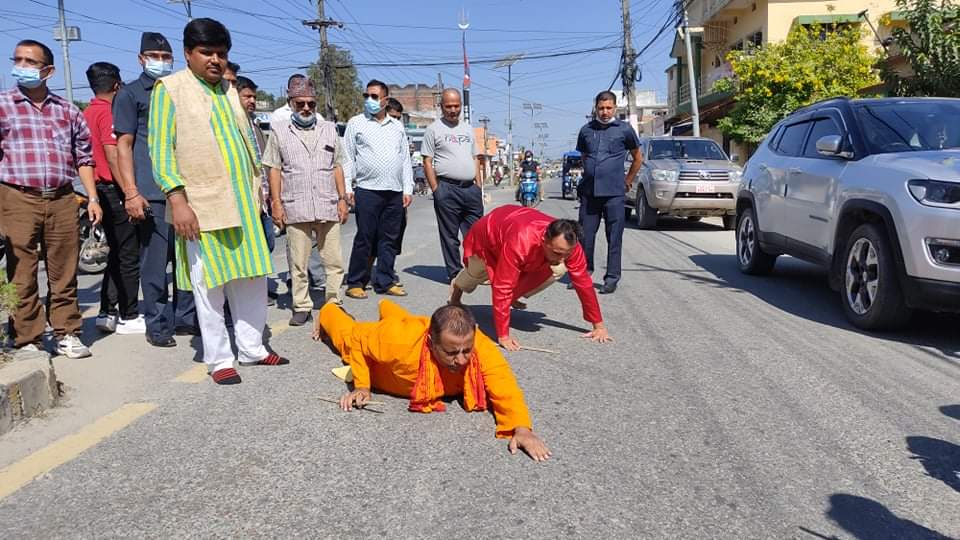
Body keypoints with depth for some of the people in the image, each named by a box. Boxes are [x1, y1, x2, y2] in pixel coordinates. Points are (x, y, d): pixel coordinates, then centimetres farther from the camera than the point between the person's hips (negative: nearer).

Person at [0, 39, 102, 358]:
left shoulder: (67, 111, 15)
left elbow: (83, 157, 17)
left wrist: (92, 198, 8)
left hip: (62, 200, 2)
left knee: (64, 274, 6)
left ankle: (67, 334, 16)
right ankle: (27, 340, 8)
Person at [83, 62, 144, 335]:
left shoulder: (87, 113, 15)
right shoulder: (107, 112, -12)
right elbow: (113, 155, -21)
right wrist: (129, 192, -22)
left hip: (101, 190, 9)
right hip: (114, 190, -9)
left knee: (117, 254, 15)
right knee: (129, 255, -2)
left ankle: (107, 313, 18)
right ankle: (128, 317, 3)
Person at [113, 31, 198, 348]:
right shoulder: (130, 94, 6)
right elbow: (124, 145, -1)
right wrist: (130, 193, -11)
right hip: (151, 194, -5)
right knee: (155, 262, -3)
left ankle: (185, 318, 18)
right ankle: (157, 325, 7)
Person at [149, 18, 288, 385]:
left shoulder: (230, 91, 15)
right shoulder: (169, 89, -3)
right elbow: (161, 149, -8)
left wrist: (256, 192, 16)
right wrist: (178, 200, -18)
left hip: (242, 204, 6)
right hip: (201, 206, -6)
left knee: (252, 279, 10)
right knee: (209, 286, 1)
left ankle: (251, 349, 23)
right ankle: (219, 359, 12)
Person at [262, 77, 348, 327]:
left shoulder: (329, 130, 13)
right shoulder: (279, 133, 8)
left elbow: (337, 167, 14)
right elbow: (274, 170, 6)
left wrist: (342, 198, 7)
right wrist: (276, 202, -2)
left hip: (328, 208, 2)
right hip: (295, 209, -1)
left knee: (334, 261, 3)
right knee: (298, 263, 4)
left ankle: (334, 304, 14)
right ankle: (301, 306, 14)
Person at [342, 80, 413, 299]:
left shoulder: (397, 126, 17)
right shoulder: (356, 123, 7)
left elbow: (405, 159, 17)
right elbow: (348, 157, 3)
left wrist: (408, 189, 9)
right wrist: (347, 188, -6)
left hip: (395, 192, 4)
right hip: (367, 190, -4)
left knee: (389, 239, 7)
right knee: (364, 238, -3)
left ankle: (385, 282, 15)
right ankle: (355, 282, 7)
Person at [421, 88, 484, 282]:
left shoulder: (468, 129, 18)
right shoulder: (434, 129, 1)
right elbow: (427, 162, -3)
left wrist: (478, 185, 12)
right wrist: (436, 189, -10)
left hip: (470, 188, 5)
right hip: (447, 188, -5)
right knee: (450, 235, 2)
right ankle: (454, 273, 10)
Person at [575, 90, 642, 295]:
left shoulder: (625, 130, 3)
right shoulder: (586, 130, 11)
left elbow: (637, 158, 13)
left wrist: (628, 181, 14)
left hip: (614, 193, -3)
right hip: (589, 192, 3)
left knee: (614, 238, 0)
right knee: (586, 235, 6)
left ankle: (612, 278, 7)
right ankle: (584, 272, 20)